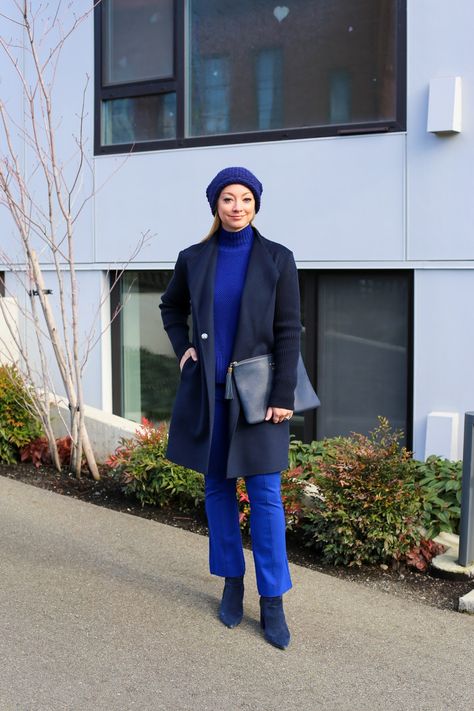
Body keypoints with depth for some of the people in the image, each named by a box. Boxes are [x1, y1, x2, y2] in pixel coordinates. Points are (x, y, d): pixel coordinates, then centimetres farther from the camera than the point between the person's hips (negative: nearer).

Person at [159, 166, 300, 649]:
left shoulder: (277, 259, -4)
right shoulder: (194, 259, 3)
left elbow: (289, 332, -5)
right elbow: (171, 307, 21)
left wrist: (284, 396, -11)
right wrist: (182, 348, 4)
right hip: (207, 390, 3)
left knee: (265, 494, -2)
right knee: (217, 487, 11)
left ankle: (272, 600, 7)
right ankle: (231, 582, 26)